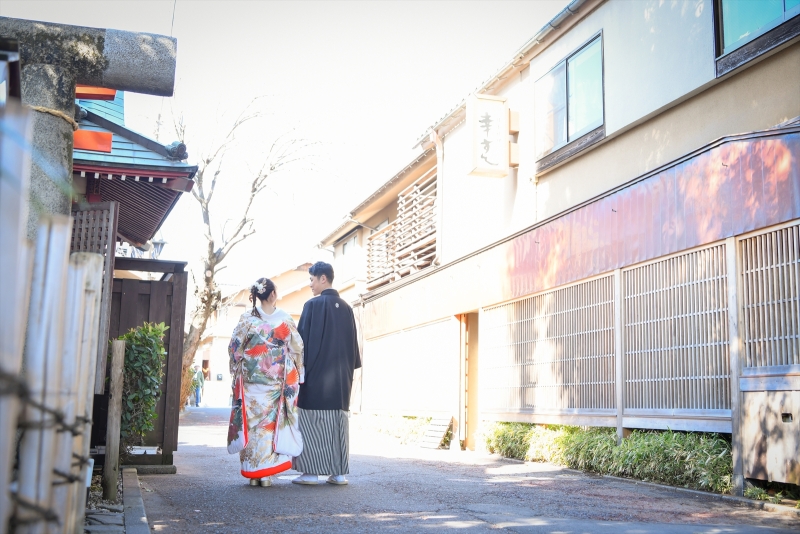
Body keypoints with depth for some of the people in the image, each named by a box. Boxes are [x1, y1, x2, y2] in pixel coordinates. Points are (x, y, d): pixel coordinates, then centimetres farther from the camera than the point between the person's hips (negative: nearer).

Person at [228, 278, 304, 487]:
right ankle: (267, 473, 4)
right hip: (277, 383, 0)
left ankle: (253, 472, 8)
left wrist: (237, 372, 12)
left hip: (252, 381, 0)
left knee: (253, 424, 5)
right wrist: (297, 377, 9)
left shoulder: (247, 319, -3)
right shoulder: (286, 320, -3)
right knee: (272, 424, 4)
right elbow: (297, 350, 0)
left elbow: (234, 350, -1)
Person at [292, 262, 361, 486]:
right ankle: (339, 472, 8)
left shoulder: (313, 305, -8)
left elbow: (303, 339, -9)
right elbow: (353, 343, 12)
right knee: (338, 422, 8)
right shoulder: (346, 308, 9)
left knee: (311, 423, 1)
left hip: (316, 374, -6)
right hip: (340, 377, 6)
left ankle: (311, 472, 1)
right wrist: (349, 370, 18)